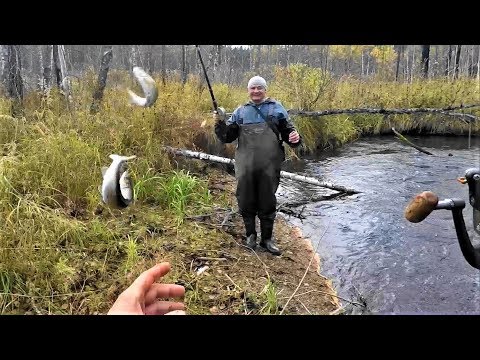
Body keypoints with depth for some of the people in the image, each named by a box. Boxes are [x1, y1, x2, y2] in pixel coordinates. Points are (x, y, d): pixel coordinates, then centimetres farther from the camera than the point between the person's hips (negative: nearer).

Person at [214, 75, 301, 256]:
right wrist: (220, 123, -7)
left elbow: (288, 132, 8)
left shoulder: (276, 108, 10)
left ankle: (267, 238, 23)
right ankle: (250, 235, 28)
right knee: (246, 202, 8)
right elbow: (227, 137, 12)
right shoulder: (240, 111, 13)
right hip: (245, 167, 1)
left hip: (269, 166, -1)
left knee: (268, 202, 7)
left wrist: (295, 138, -15)